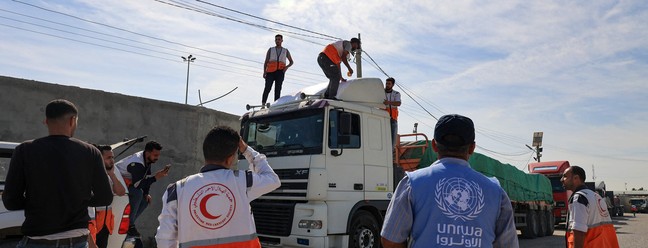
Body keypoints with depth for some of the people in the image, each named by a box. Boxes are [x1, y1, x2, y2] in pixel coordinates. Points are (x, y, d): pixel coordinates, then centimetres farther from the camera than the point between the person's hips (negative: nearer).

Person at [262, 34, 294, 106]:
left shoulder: (286, 51, 22)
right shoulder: (270, 50, 20)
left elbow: (291, 62, 27)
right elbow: (266, 62, 12)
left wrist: (287, 67, 4)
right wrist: (264, 72, -3)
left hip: (280, 72, 1)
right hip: (271, 71, 0)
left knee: (278, 89, -11)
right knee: (267, 88, -13)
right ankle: (263, 104, -16)